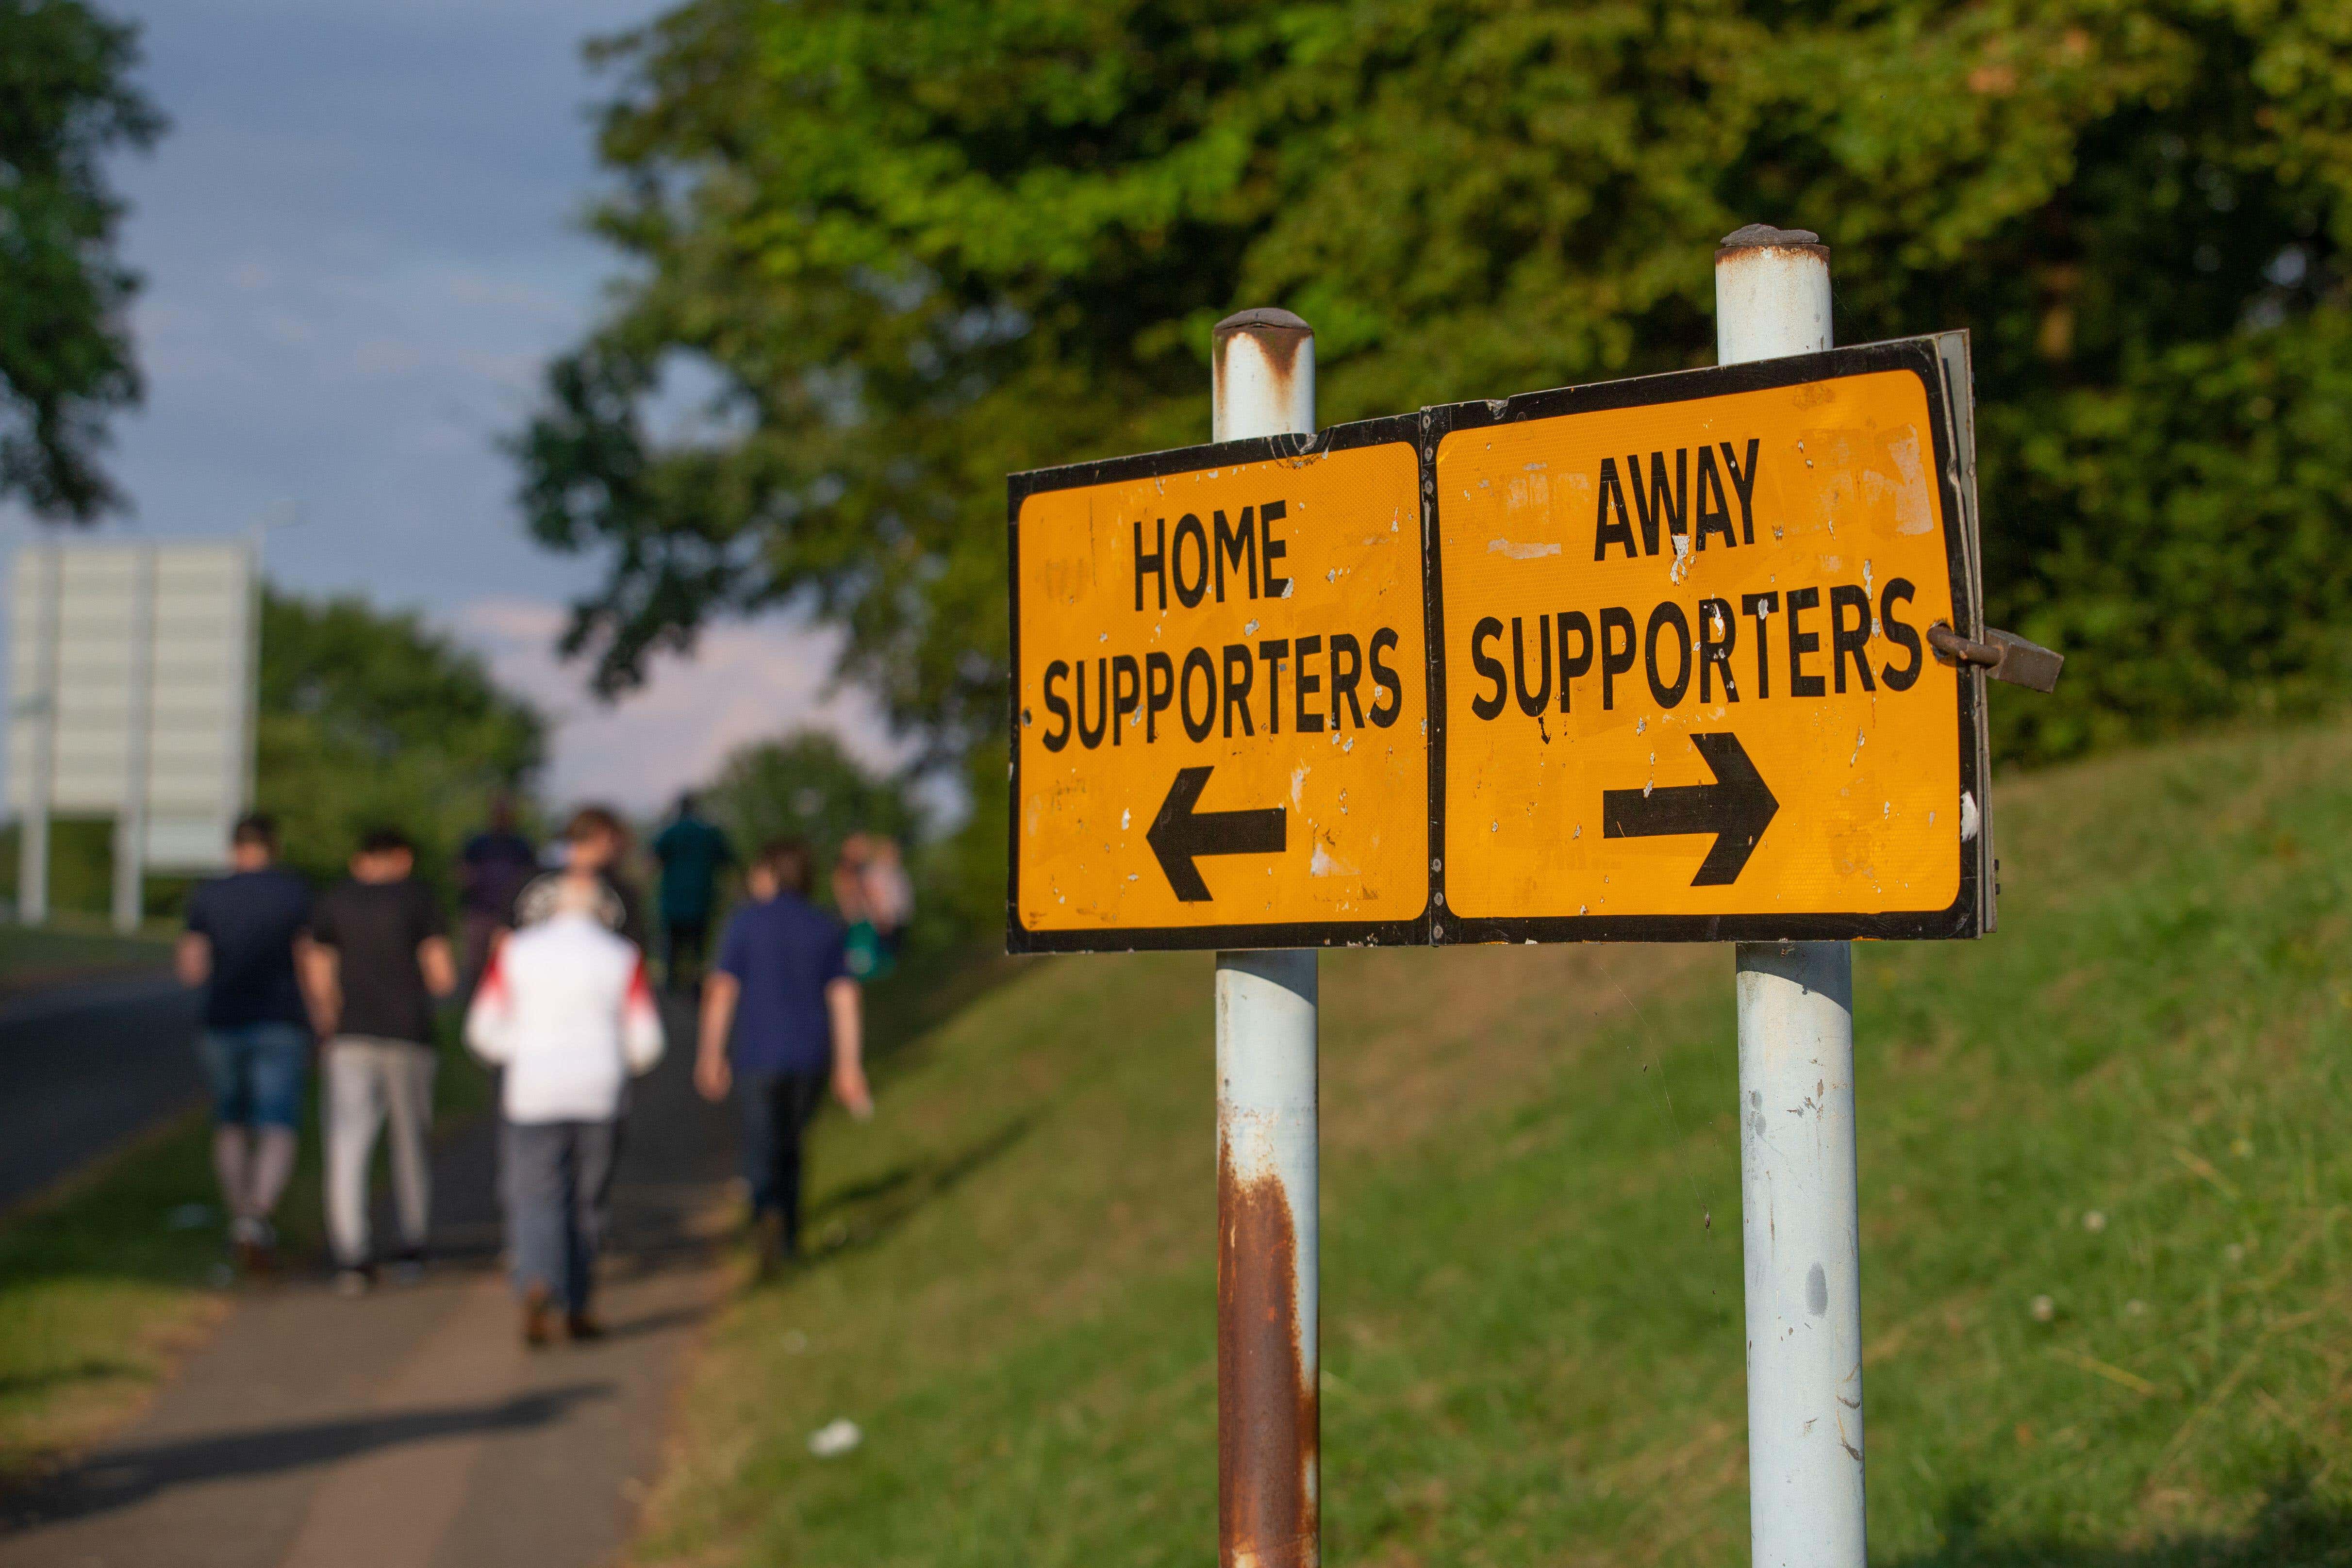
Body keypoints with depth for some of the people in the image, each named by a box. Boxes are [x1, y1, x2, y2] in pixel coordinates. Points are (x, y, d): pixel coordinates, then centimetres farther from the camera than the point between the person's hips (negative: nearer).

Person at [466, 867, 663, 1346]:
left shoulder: (515, 950, 0)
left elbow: (485, 1029, 1)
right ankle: (579, 1309, 19)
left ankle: (537, 1284, -25)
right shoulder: (622, 956, -1)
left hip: (532, 1091, -1)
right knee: (588, 1202, 13)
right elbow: (646, 1040, -2)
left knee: (535, 1198, 1)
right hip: (600, 1093, 1)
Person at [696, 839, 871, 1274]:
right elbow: (844, 998, 0)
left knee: (761, 1153, -2)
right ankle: (788, 1237, 21)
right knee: (789, 1145, 20)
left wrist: (711, 1054, 0)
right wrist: (850, 1066, 1)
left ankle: (768, 1213, -30)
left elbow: (722, 990, -7)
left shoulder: (746, 921, -3)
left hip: (758, 1055, -3)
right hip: (811, 1058, 3)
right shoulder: (826, 928, 5)